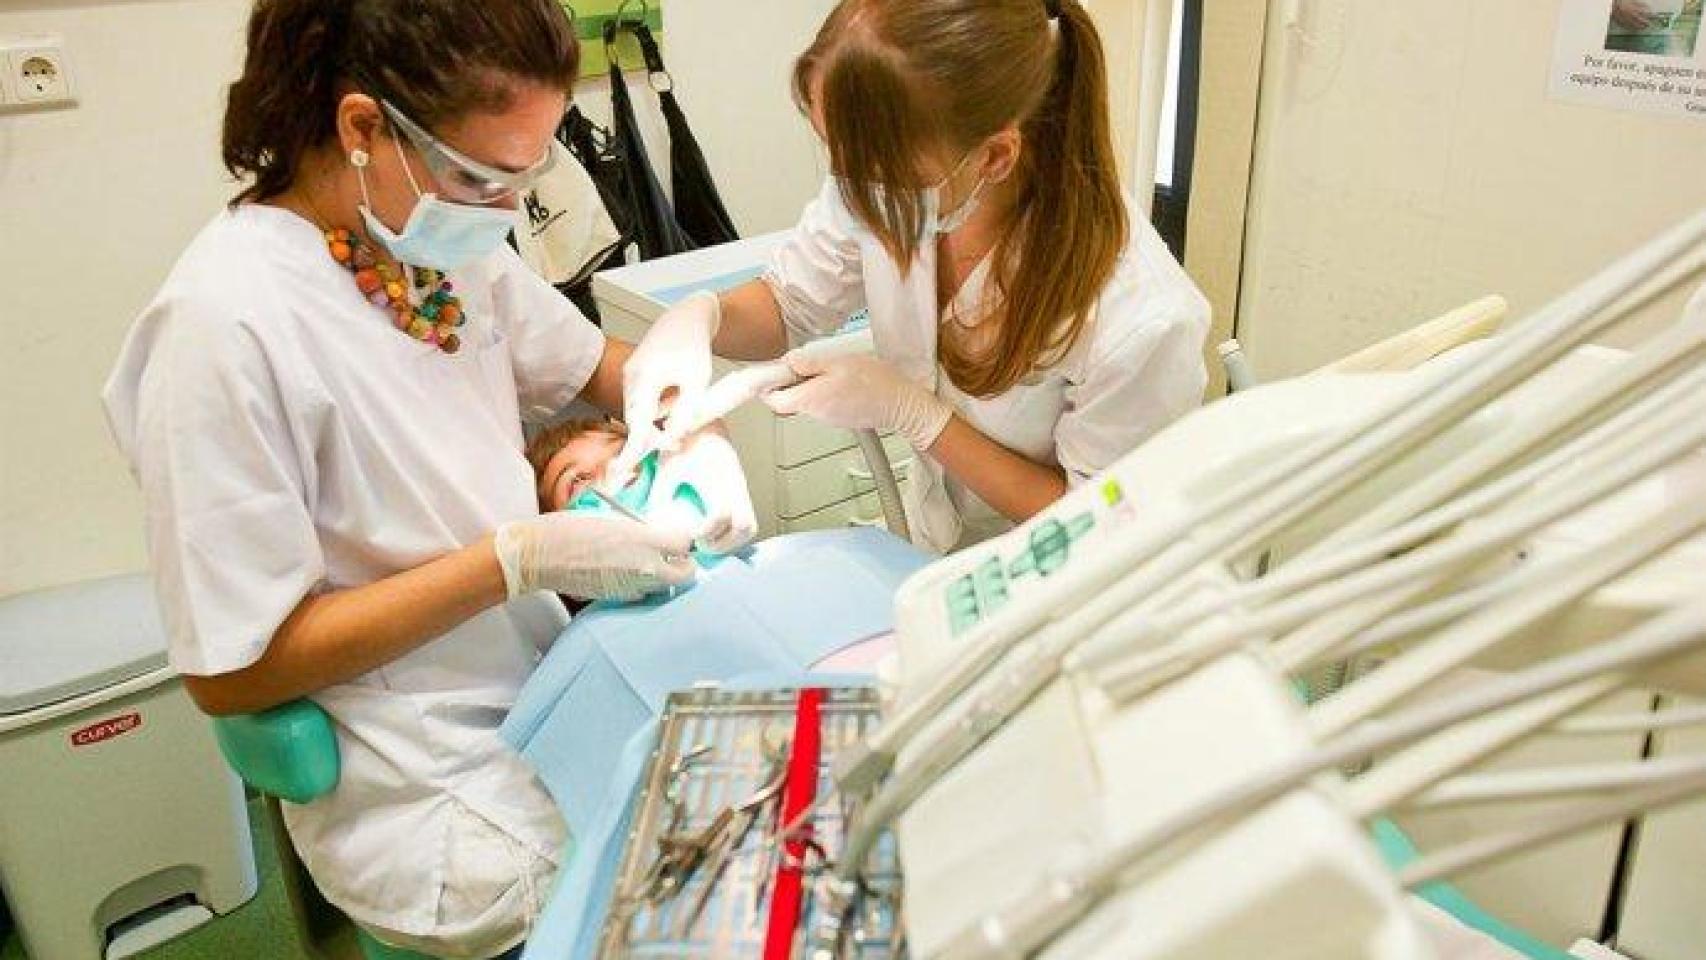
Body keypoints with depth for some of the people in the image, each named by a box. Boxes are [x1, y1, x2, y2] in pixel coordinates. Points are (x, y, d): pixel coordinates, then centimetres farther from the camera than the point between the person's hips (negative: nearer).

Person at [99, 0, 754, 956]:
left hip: (546, 675, 7)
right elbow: (235, 669, -19)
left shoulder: (445, 235, -3)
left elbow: (594, 365, 14)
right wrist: (517, 559, -24)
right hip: (432, 789, -6)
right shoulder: (226, 323, -24)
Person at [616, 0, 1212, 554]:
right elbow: (788, 304, 0)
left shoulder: (1141, 321, -33)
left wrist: (911, 412, -27)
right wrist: (699, 317, -24)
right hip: (935, 550, 4)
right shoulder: (884, 182, -19)